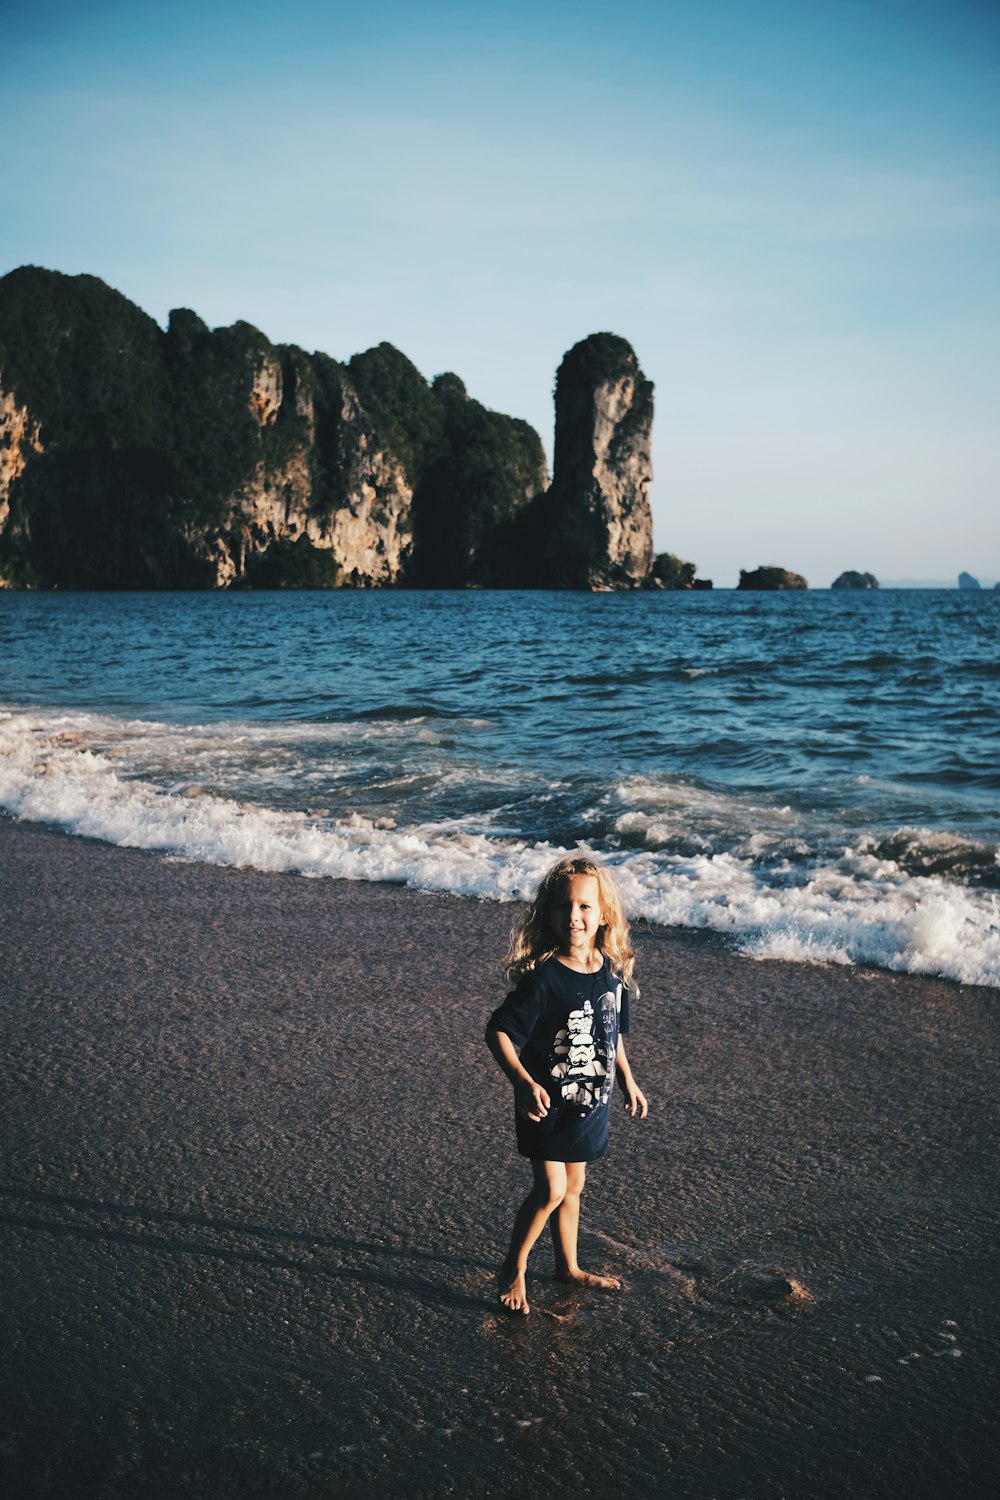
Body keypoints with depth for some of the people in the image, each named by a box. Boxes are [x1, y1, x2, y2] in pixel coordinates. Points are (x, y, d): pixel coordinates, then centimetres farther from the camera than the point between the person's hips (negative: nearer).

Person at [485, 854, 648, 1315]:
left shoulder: (613, 970, -3)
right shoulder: (543, 977, -24)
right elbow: (498, 1031, -25)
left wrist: (627, 1080, 20)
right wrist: (524, 1082, -36)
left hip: (590, 1102, 6)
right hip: (547, 1103, -6)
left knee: (573, 1187, 19)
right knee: (550, 1190, -6)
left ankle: (568, 1267, 38)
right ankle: (513, 1269, 15)